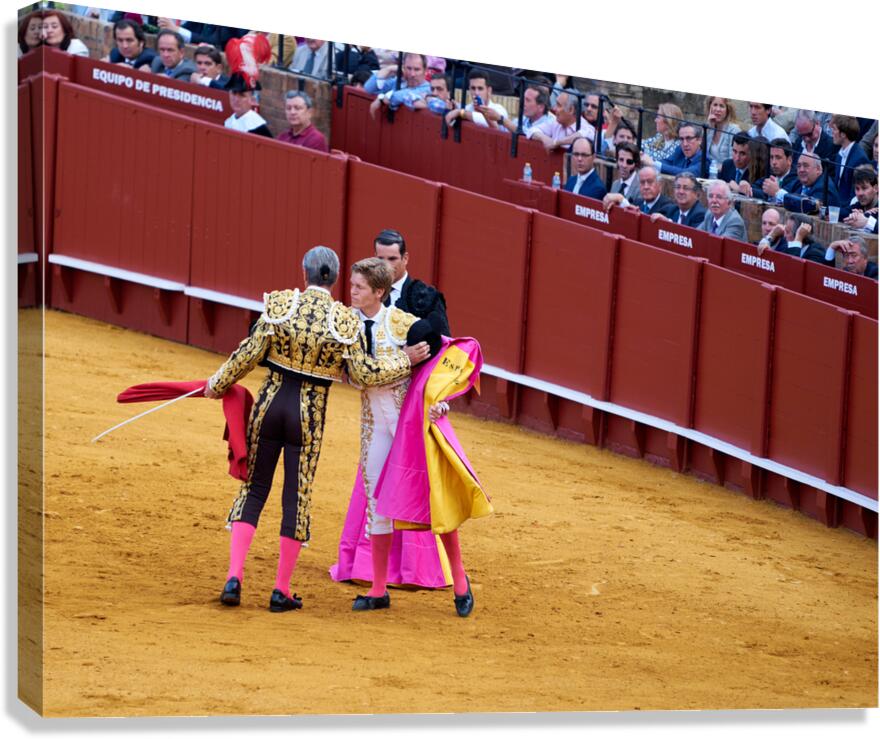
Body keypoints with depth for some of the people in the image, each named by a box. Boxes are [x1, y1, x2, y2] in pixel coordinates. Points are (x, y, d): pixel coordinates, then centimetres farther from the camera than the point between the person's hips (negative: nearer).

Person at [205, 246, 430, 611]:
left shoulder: (280, 303, -7)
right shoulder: (345, 320, -9)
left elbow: (249, 352, -6)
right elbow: (364, 373, -8)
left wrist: (218, 383, 8)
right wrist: (405, 360, 5)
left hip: (270, 403, 1)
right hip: (309, 413, -1)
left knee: (254, 487, 13)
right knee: (297, 496, 9)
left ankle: (234, 576, 1)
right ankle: (281, 590, 12)